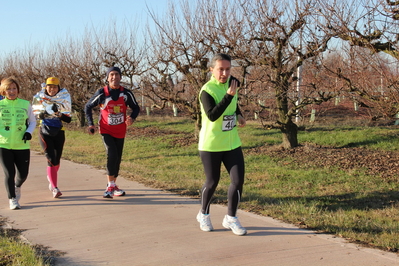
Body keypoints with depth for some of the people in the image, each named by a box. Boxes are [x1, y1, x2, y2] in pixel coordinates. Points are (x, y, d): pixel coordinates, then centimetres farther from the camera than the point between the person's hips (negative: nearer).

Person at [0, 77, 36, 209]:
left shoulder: (25, 104, 5)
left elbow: (33, 121, 14)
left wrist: (29, 132, -5)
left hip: (22, 145, 2)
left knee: (23, 174, 5)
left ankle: (17, 186, 40)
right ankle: (12, 199, 15)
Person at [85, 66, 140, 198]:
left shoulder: (126, 93, -6)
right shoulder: (101, 93, -11)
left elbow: (136, 108, 6)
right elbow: (88, 106, 1)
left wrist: (132, 118, -16)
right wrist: (90, 124, -7)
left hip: (120, 131, 3)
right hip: (106, 130, -3)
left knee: (118, 158, 10)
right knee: (111, 154, -20)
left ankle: (113, 185, 26)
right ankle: (110, 186, -14)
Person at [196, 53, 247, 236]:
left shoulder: (232, 82, 2)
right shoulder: (207, 90, -18)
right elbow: (212, 115, -31)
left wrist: (239, 115, 6)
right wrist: (229, 95, -34)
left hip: (232, 143, 5)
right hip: (211, 145, -5)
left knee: (238, 180, -2)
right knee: (212, 182, 7)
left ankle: (231, 218, 15)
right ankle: (203, 214, 32)